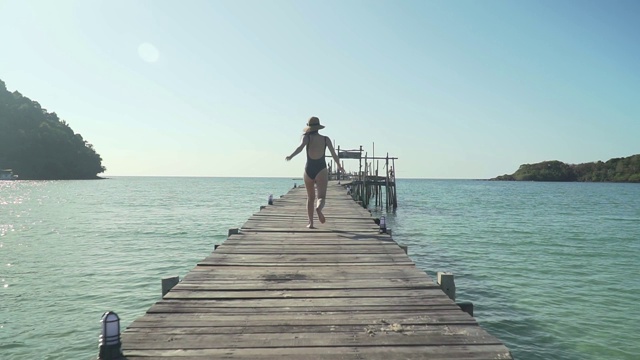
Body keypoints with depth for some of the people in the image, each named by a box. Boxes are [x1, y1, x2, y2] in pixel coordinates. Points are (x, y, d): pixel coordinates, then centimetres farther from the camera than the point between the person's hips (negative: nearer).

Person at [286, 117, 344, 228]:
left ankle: (310, 223, 16)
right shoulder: (326, 139, 5)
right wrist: (339, 166, 20)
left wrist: (291, 156, -32)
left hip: (308, 170, 2)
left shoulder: (306, 137, 2)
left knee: (310, 198, 16)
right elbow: (334, 154, 6)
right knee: (321, 197, -7)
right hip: (321, 170, -1)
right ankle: (319, 208, -41)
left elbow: (300, 147, -19)